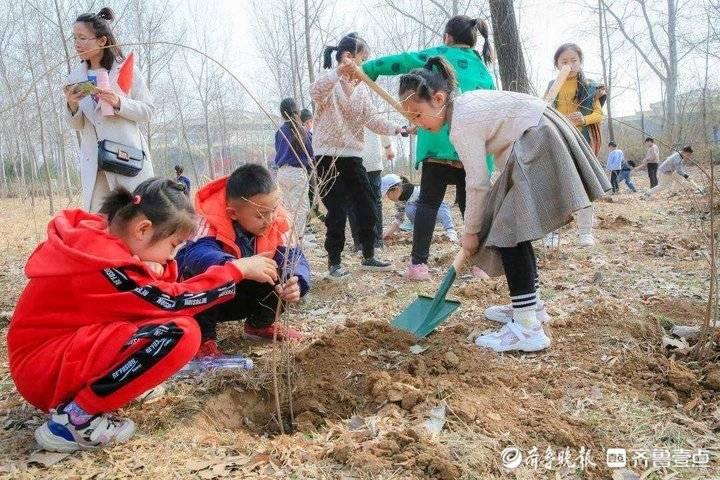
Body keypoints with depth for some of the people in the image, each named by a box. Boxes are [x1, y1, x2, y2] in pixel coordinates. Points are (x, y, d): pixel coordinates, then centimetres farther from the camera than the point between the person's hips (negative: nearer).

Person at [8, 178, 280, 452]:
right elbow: (172, 302, -19)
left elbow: (158, 295, 10)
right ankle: (74, 420, -14)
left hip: (66, 348, 10)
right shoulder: (101, 261, -24)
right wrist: (239, 269, -15)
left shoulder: (99, 237, 4)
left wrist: (153, 272, -13)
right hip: (45, 370, -10)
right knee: (180, 333, -26)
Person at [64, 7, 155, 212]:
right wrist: (72, 106, -8)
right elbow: (77, 125, 12)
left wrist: (119, 102, -16)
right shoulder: (75, 78, 10)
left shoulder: (127, 69, 0)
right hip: (94, 160, 4)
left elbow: (148, 111, 0)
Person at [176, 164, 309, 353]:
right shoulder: (213, 222, -33)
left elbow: (293, 257, -22)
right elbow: (196, 254, -52)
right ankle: (204, 337, -14)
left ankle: (260, 324, 11)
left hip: (240, 299, 5)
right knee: (206, 274, -36)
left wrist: (296, 283, -46)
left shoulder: (276, 222, -18)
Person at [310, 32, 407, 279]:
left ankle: (368, 257, 22)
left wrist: (396, 129, -12)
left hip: (353, 156, 7)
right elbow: (315, 93, -34)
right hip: (328, 156, -7)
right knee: (337, 212, -4)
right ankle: (334, 263, 10)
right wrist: (339, 71, -49)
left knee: (367, 208, 7)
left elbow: (372, 119, 3)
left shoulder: (361, 87, 12)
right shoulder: (330, 82, -9)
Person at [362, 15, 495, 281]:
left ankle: (418, 264, 0)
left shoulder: (440, 56, 10)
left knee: (428, 202, 4)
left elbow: (400, 61, 5)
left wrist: (365, 69, 13)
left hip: (442, 142, -4)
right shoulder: (483, 68, 23)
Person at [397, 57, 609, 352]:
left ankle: (527, 329, -15)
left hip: (539, 146, -10)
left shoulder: (462, 122, -19)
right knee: (513, 228, 14)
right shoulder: (464, 104, 10)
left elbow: (478, 184, -16)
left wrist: (470, 232, -5)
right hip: (541, 143, 10)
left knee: (508, 231, -12)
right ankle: (528, 306, 25)